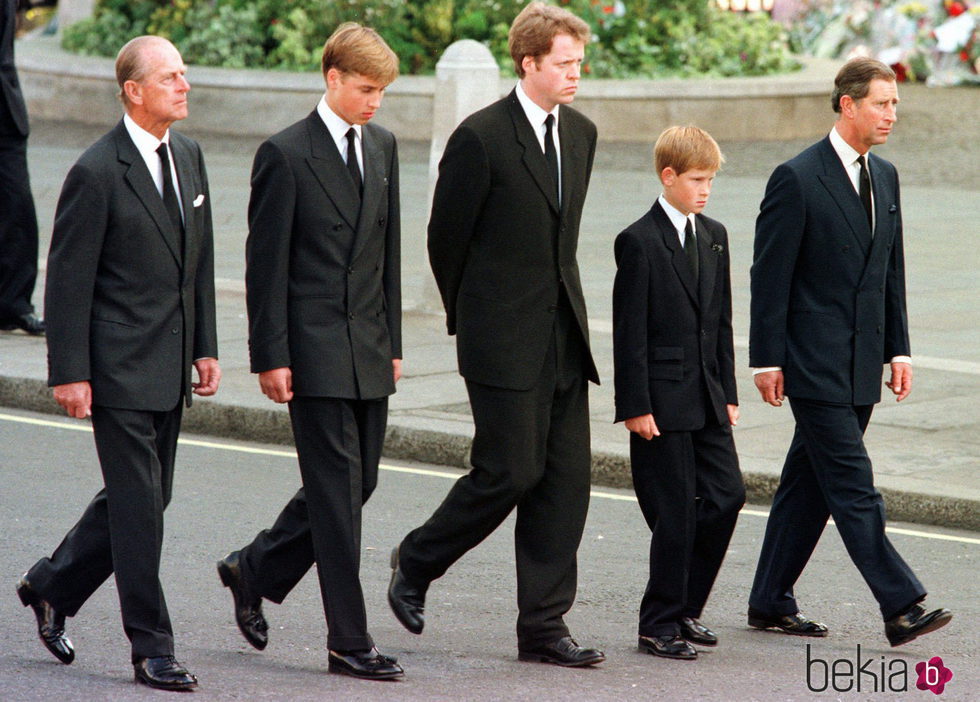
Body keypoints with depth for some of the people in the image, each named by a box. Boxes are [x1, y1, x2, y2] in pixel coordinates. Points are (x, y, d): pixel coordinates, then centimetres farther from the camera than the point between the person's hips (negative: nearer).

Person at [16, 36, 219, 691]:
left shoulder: (188, 154, 9)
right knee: (138, 503, -4)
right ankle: (153, 649, 2)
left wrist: (206, 347, 12)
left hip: (170, 366, 8)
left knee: (147, 496, 14)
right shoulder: (97, 172, -14)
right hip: (121, 365, -8)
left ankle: (53, 586, 33)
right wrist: (70, 373, -13)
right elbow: (68, 279, -12)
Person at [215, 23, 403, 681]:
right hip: (315, 350, -7)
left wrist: (392, 340, 15)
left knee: (358, 480, 10)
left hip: (369, 349, 7)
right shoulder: (286, 154, -9)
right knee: (338, 488, -6)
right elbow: (266, 264, -9)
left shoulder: (382, 146, 11)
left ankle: (254, 571, 29)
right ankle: (349, 640, -1)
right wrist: (271, 356, -12)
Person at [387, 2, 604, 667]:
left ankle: (543, 625, 7)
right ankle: (417, 563, 17)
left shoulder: (581, 133, 11)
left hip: (565, 336, 7)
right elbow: (446, 238, -3)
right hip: (505, 339, -7)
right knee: (510, 470, -7)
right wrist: (470, 318, 7)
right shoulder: (481, 137, -12)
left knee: (567, 476, 2)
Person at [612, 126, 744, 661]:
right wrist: (634, 406, -15)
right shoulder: (640, 241, -9)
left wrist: (727, 393, 12)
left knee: (726, 495, 4)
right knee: (675, 512, -5)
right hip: (662, 400, -7)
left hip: (706, 397, 7)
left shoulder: (714, 237, 12)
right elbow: (629, 331, -11)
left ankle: (684, 608, 18)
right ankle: (659, 623, 6)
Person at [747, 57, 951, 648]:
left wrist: (899, 349, 12)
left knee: (810, 483, 11)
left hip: (862, 364, 7)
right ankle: (901, 607, -13)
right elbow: (770, 276, -10)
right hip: (815, 364, -7)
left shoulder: (884, 177, 13)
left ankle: (772, 603, 18)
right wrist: (767, 360, -11)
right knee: (853, 487, -9)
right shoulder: (797, 179, -10)